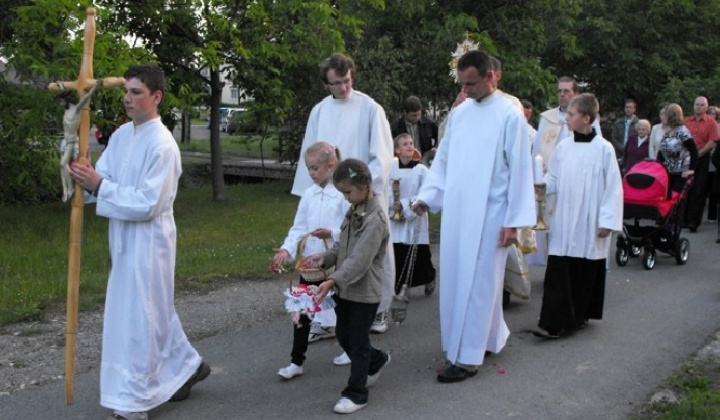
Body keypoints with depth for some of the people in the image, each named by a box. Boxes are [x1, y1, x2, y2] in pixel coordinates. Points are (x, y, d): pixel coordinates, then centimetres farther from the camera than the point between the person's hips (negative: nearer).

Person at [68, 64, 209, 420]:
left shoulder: (162, 144, -18)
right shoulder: (121, 134, 7)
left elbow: (148, 204, -21)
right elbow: (103, 179, 6)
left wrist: (100, 186, -22)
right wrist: (84, 177, -16)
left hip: (148, 241, -8)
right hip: (125, 239, 8)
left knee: (137, 317, -1)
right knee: (155, 310, 19)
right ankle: (186, 365, 39)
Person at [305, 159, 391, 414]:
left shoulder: (375, 219, -21)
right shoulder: (354, 211, 8)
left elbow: (360, 259, -28)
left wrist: (333, 280, -36)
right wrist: (324, 258, -5)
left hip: (365, 292, -9)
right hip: (346, 288, 9)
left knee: (357, 343, 3)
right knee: (343, 336, 20)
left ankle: (356, 393, 17)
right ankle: (376, 360, 44)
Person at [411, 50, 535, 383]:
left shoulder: (509, 115, -7)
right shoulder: (459, 113, 10)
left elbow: (519, 169, -8)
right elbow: (443, 160, 16)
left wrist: (513, 220, -10)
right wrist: (426, 196, 4)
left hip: (488, 214, -6)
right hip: (455, 210, 6)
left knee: (477, 282, -2)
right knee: (455, 279, 11)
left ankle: (468, 357, 7)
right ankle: (491, 337, 30)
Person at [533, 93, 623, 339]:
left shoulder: (603, 149, -7)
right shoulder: (563, 147, 4)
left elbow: (613, 187, -6)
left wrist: (607, 221, -9)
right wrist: (543, 186, -7)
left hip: (589, 225, -3)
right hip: (564, 222, 3)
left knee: (585, 272, 8)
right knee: (558, 271, -4)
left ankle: (578, 316, 23)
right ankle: (554, 323, -4)